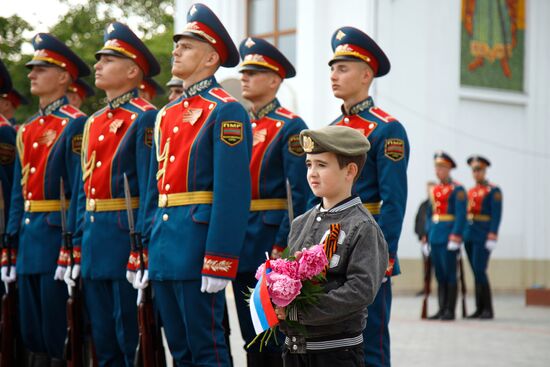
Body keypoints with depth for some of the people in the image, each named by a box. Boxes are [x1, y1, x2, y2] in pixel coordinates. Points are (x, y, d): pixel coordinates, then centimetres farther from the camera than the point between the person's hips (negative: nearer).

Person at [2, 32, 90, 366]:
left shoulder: (75, 125, -9)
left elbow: (80, 188, -15)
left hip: (57, 235, -8)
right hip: (28, 236, 8)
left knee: (58, 336, -3)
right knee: (32, 332, 12)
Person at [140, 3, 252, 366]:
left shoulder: (225, 111, -8)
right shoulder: (167, 115, 17)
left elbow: (233, 192, -16)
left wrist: (218, 263, -21)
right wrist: (150, 247, 16)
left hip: (197, 245, -8)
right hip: (165, 249, 8)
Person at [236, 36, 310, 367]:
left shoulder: (290, 127, -7)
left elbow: (299, 194, -13)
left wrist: (281, 248, -18)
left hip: (272, 239, -7)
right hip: (241, 243, 7)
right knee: (251, 335, 11)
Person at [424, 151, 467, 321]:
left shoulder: (457, 189, -4)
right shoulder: (434, 190, 17)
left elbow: (461, 215, -12)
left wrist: (455, 236, -19)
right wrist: (427, 236, 14)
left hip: (449, 236, -7)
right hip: (435, 237, 7)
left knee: (449, 274, -5)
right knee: (439, 275, 8)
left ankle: (450, 311, -1)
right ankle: (442, 309, 11)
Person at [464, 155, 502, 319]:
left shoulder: (494, 191, -4)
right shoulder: (470, 192, 17)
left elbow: (496, 215, -11)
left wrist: (492, 237, -19)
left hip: (483, 236, -7)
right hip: (469, 236, 7)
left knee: (479, 271, -13)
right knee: (476, 273, 7)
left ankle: (488, 310, -8)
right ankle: (480, 309, 9)